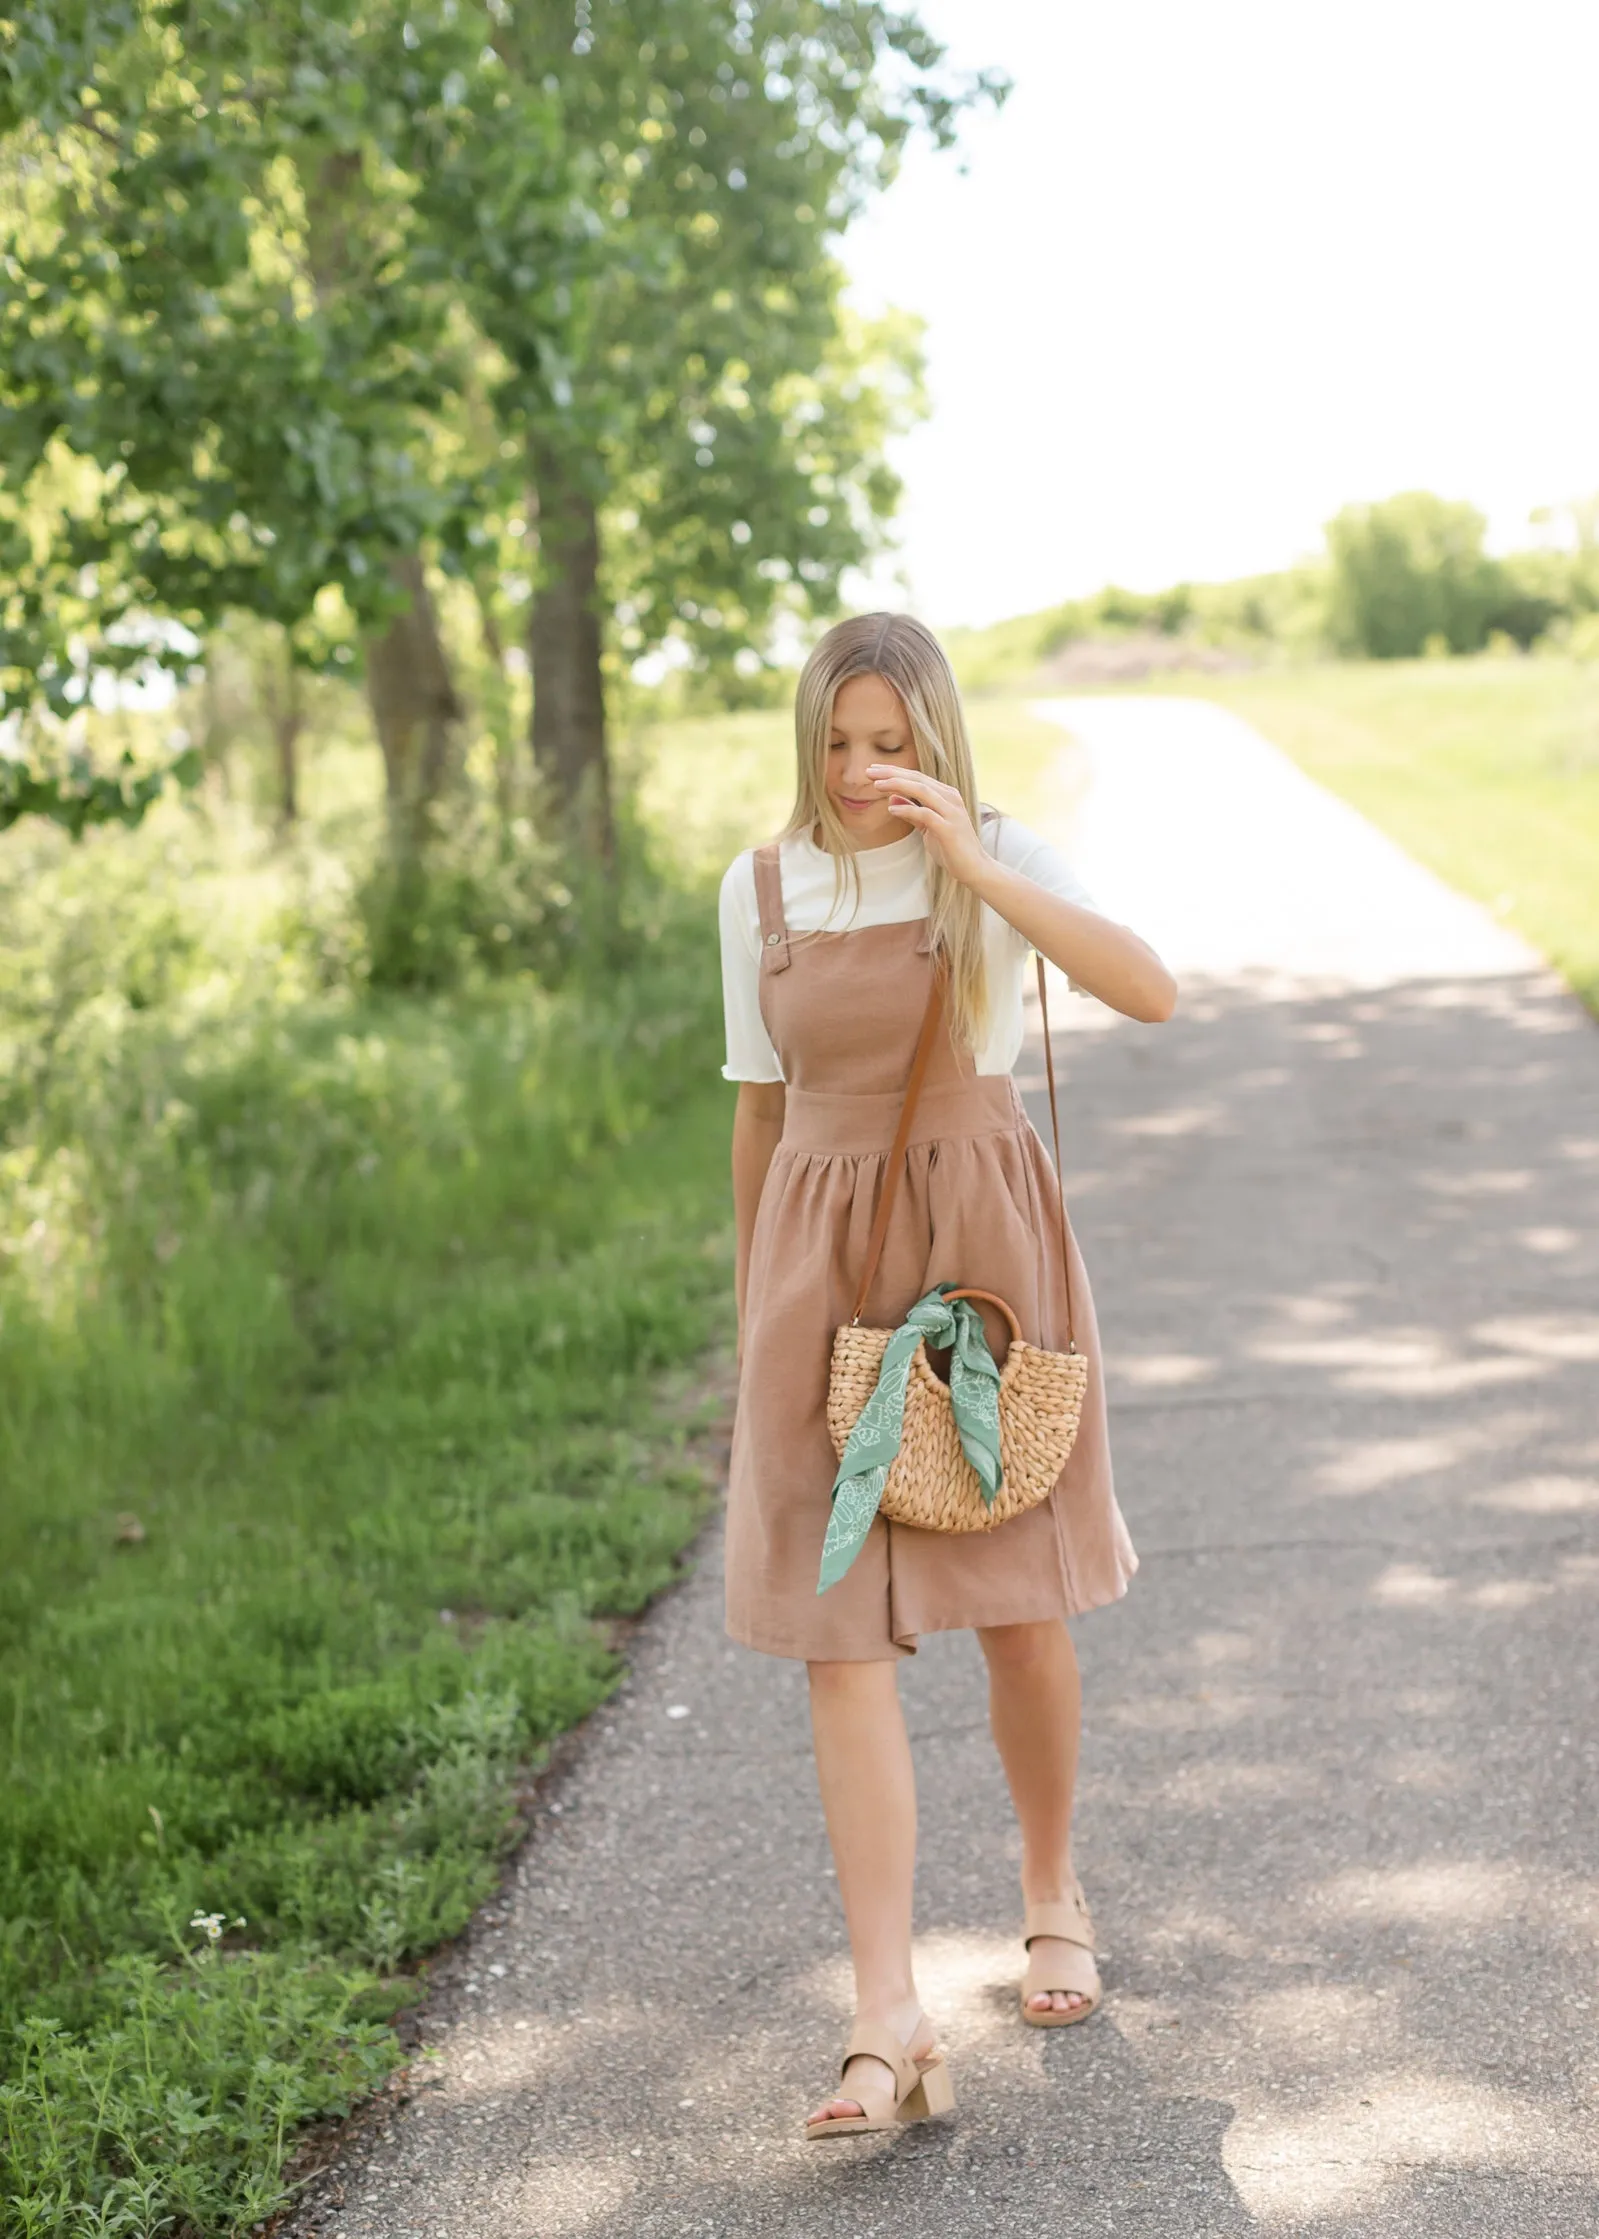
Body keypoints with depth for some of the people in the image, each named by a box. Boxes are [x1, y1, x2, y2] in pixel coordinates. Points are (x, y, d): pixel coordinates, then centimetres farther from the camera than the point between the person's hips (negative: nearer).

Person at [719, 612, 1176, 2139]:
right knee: (839, 1636, -7)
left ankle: (1051, 1895, 35)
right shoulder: (761, 891, 5)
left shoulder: (997, 857, -4)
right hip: (823, 1260, 2)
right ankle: (889, 2025, -8)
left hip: (985, 1242, -1)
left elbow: (1150, 992, -21)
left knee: (1021, 1610, 8)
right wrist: (749, 1312, 17)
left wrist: (970, 864, -27)